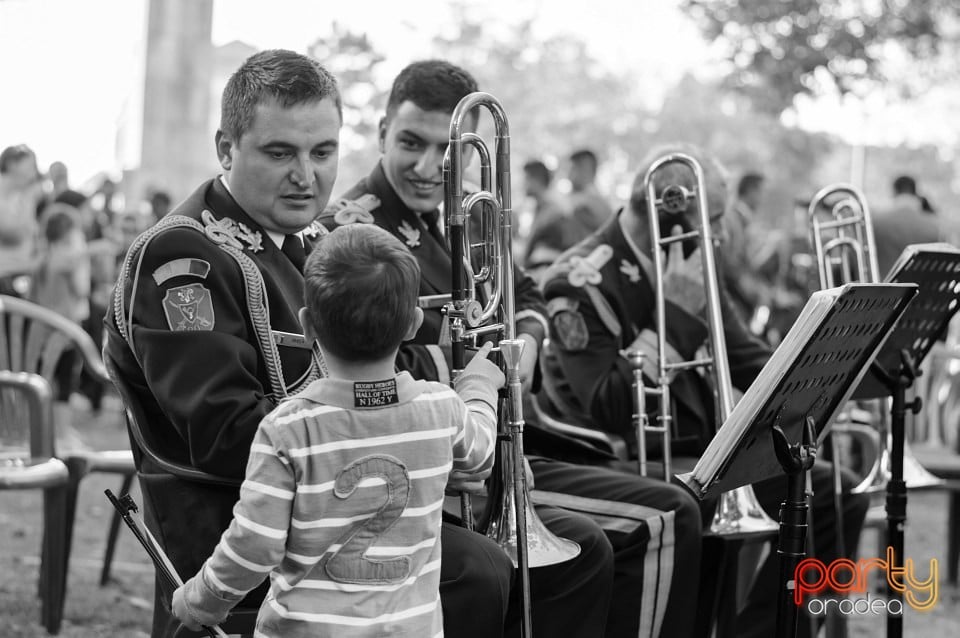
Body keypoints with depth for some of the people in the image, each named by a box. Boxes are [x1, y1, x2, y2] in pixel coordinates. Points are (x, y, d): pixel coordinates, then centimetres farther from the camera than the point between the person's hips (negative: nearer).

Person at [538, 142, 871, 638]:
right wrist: (677, 313, -25)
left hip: (702, 445, 8)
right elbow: (609, 407, -25)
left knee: (836, 497, -1)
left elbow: (745, 357, 13)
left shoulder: (692, 266, 7)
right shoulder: (582, 282, -16)